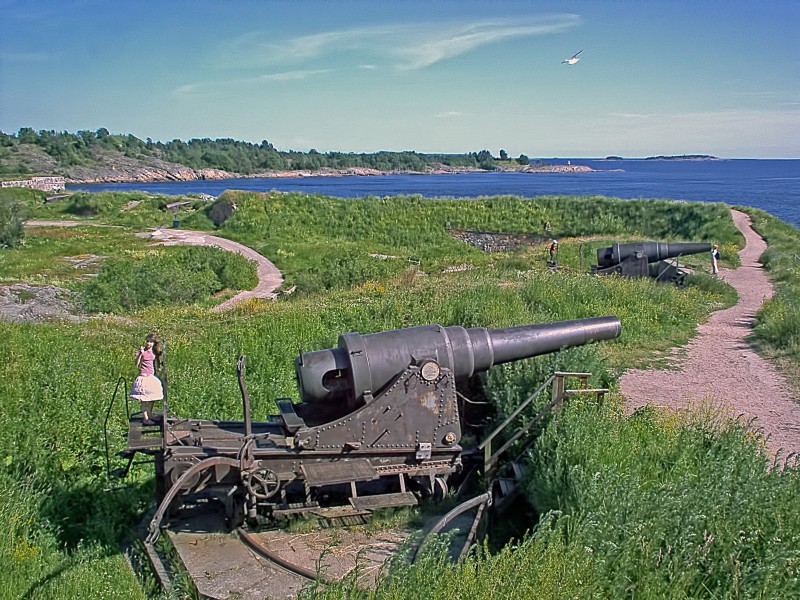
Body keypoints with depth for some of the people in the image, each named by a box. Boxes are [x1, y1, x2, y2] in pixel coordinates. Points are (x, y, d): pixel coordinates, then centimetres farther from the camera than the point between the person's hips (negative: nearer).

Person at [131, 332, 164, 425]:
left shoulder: (154, 352, 8)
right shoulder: (141, 351, -5)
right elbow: (136, 364, -15)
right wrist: (140, 353, -24)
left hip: (152, 377, 5)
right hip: (143, 376, -5)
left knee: (152, 398, 9)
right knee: (144, 399, -5)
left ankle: (150, 416, 20)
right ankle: (145, 418, -2)